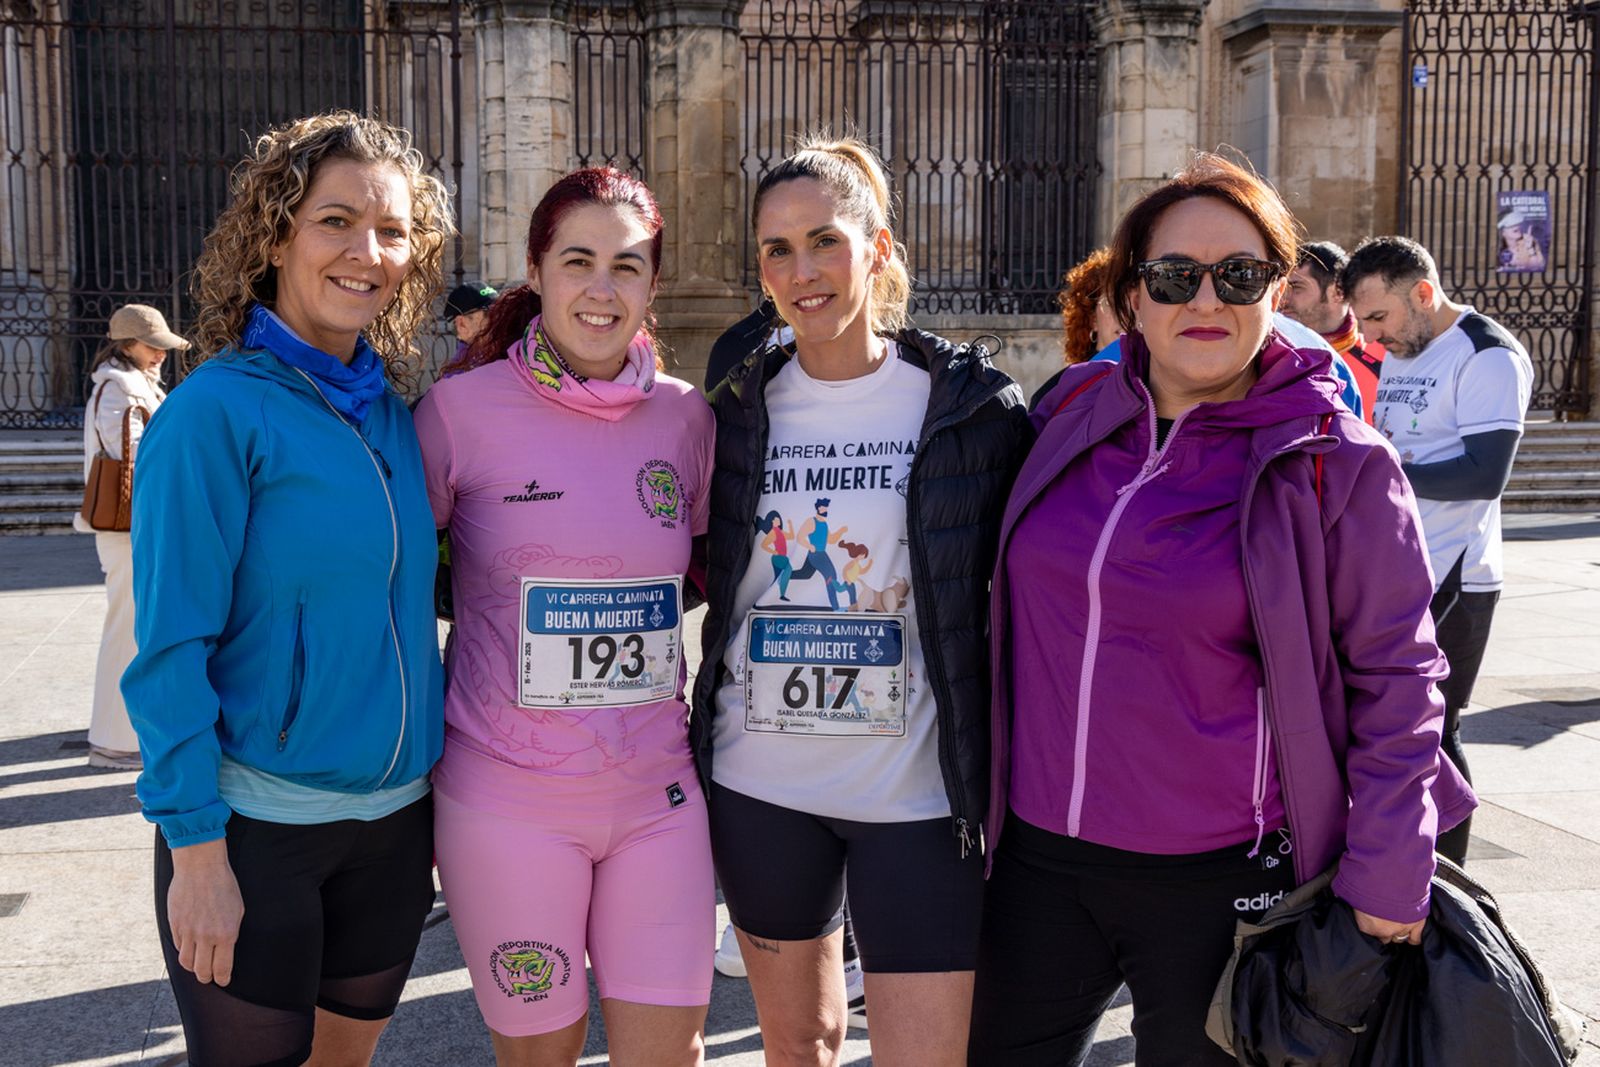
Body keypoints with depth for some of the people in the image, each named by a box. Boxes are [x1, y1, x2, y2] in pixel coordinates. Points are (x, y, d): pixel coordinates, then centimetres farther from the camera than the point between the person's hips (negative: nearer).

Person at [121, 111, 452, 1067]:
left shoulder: (392, 410, 5)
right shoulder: (217, 410, -13)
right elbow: (171, 648, -14)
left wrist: (433, 775, 11)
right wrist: (196, 845, -15)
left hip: (394, 818, 6)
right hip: (259, 825, -6)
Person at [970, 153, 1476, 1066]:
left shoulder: (1337, 464, -10)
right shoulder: (1074, 418, 3)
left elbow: (1395, 677, -6)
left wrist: (1388, 879, -8)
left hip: (1222, 883, -4)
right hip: (1039, 858, 5)